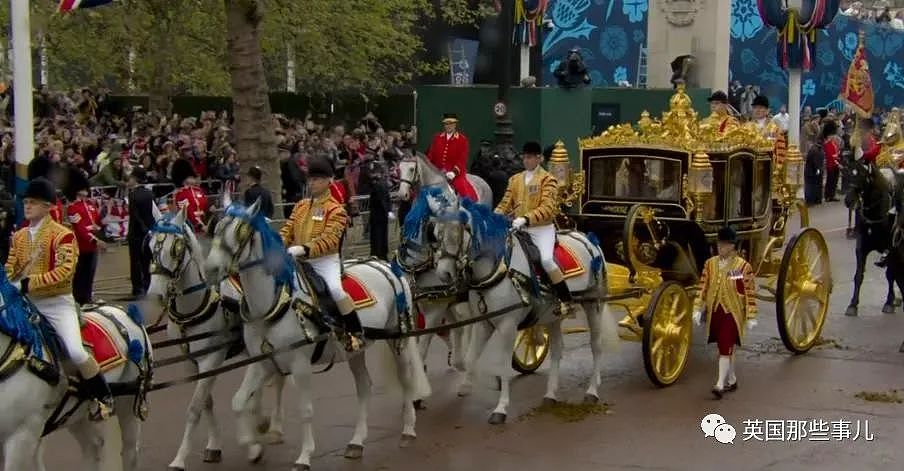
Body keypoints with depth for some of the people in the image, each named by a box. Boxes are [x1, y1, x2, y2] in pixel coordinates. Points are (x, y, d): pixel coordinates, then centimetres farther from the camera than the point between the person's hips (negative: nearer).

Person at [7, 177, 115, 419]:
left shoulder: (62, 235, -9)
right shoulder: (19, 236, 10)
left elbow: (63, 271, -19)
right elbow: (11, 268, 11)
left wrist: (29, 283, -25)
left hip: (57, 303, -7)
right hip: (27, 303, 7)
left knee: (76, 351, -23)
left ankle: (104, 397, -5)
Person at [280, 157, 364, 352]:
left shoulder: (335, 210, -7)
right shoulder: (300, 206, 13)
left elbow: (329, 240, -18)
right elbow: (287, 230, 11)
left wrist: (305, 249, -31)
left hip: (325, 260, -7)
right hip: (300, 261, 7)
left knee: (335, 289, -29)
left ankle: (356, 331, -16)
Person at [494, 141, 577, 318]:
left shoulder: (547, 179, -5)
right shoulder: (515, 179, 13)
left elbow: (547, 208, -16)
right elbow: (505, 203, 11)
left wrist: (526, 218, -29)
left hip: (542, 228, -6)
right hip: (520, 229, 6)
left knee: (546, 259, -28)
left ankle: (566, 300, -17)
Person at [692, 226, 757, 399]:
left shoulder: (743, 266, -9)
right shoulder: (710, 264, 3)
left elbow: (750, 293, -7)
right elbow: (703, 288, 6)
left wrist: (751, 317, -6)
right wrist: (697, 309, 1)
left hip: (732, 313, -5)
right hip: (715, 313, 5)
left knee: (726, 349, -9)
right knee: (725, 348, 15)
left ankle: (720, 385, -10)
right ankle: (732, 380, 29)